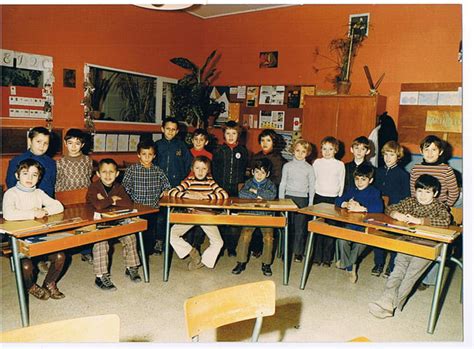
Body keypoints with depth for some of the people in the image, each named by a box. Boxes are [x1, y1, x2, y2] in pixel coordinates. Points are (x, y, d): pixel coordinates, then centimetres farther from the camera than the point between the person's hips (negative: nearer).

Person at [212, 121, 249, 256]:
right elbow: (214, 171, 5)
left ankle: (232, 248, 10)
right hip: (221, 189, 0)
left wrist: (241, 184, 0)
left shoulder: (243, 151, 9)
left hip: (236, 191, 0)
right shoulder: (218, 151, 7)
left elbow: (245, 171, 10)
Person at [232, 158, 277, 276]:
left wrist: (256, 191, -10)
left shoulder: (270, 184, 7)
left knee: (268, 237, -20)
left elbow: (272, 195, -15)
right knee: (245, 235, -21)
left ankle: (266, 264, 0)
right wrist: (256, 197, -14)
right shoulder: (249, 182, 9)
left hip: (266, 215, 0)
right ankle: (241, 262, -4)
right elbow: (241, 194, -10)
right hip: (250, 214, 0)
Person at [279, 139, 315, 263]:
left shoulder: (309, 168, 4)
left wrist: (310, 204, 2)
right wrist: (280, 200, 3)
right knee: (287, 225, 2)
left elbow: (312, 186, 6)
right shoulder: (287, 166, 6)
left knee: (300, 226, 0)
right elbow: (282, 184, 8)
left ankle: (298, 252, 11)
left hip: (302, 199, -1)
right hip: (289, 197, 1)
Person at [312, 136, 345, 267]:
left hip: (333, 199, -1)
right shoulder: (317, 162, 5)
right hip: (319, 198, 1)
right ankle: (317, 256, 10)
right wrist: (313, 194, 7)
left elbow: (342, 184, 7)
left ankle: (327, 258, 9)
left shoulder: (340, 165, 4)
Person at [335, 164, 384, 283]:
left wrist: (360, 208, -26)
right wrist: (346, 204, -17)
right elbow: (337, 201, 5)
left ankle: (346, 262, -2)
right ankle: (350, 268, 2)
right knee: (342, 240, -24)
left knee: (361, 242, -32)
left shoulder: (374, 192, -2)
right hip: (350, 224, 3)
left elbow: (379, 207, -20)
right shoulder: (351, 190, 13)